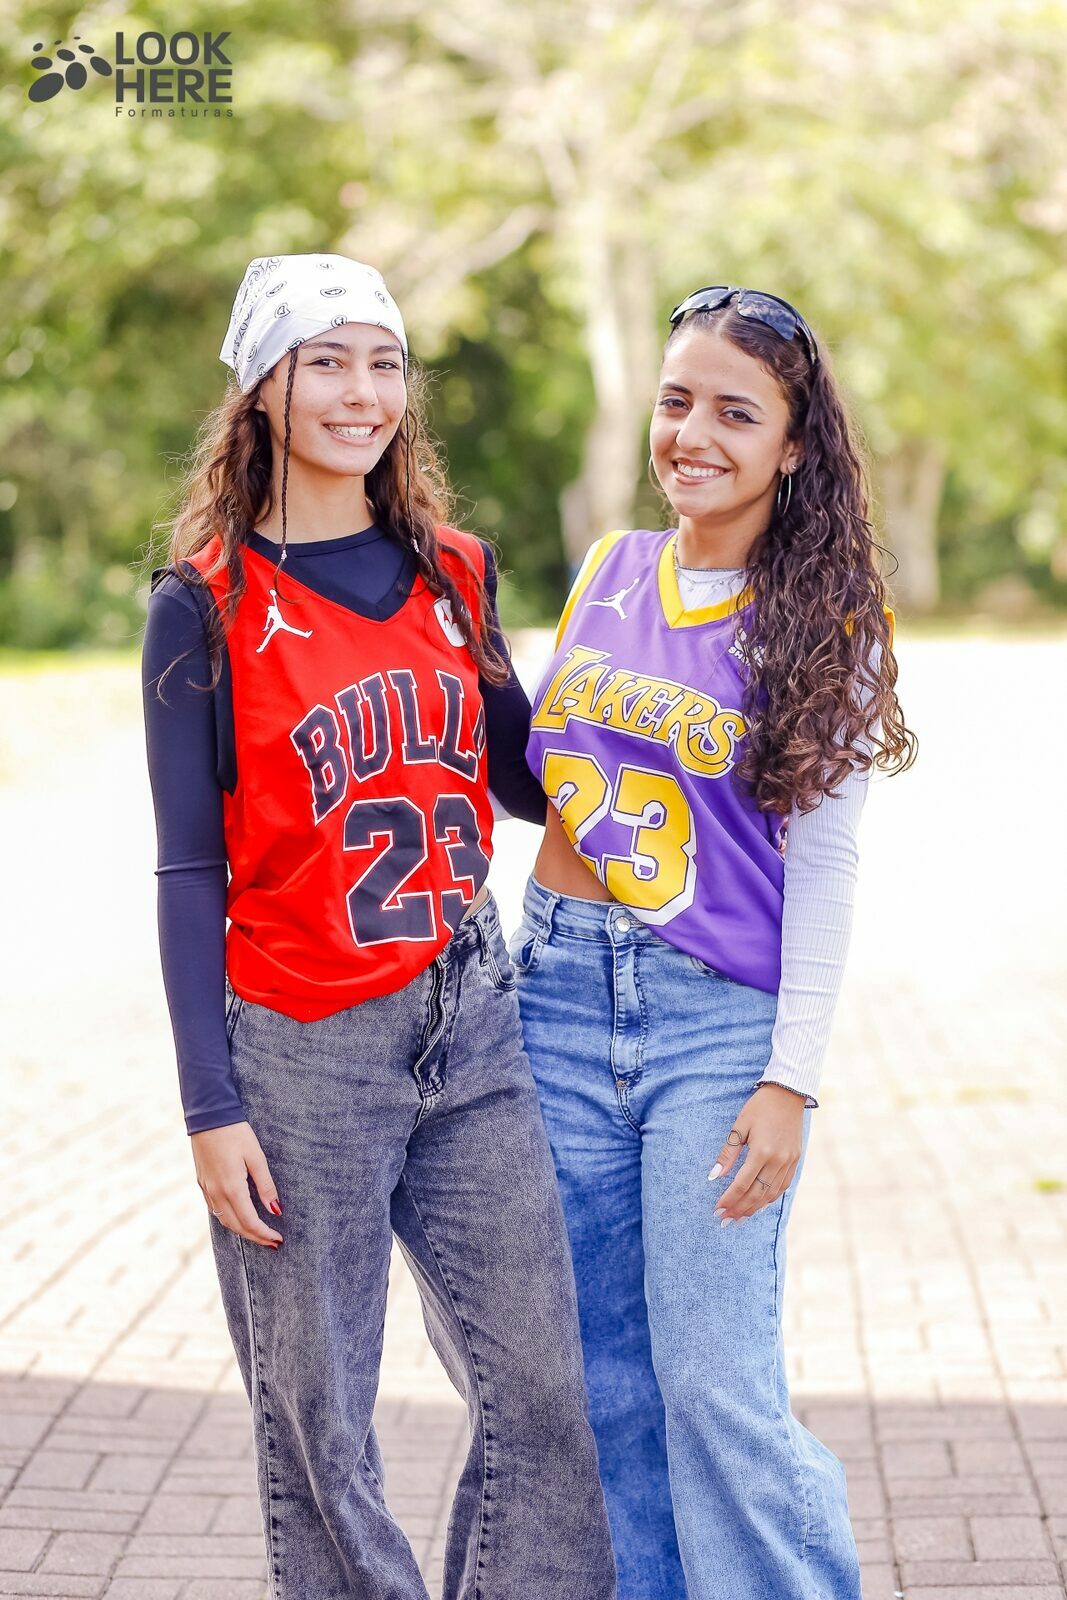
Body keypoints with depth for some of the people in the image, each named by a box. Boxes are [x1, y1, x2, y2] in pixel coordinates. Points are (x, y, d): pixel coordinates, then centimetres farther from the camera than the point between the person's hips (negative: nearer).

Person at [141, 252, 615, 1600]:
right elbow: (191, 871, -4)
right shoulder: (208, 606, -3)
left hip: (470, 1025, 4)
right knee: (317, 1418, 4)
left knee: (543, 1392, 4)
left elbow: (520, 775, 19)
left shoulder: (453, 574, 9)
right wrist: (211, 1107, -8)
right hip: (300, 1050, -4)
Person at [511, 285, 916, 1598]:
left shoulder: (819, 625, -3)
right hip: (561, 994, 4)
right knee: (605, 1378, 8)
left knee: (715, 1388, -6)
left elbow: (823, 867, -5)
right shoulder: (609, 571, 9)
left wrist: (792, 1082, -11)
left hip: (719, 1019, -4)